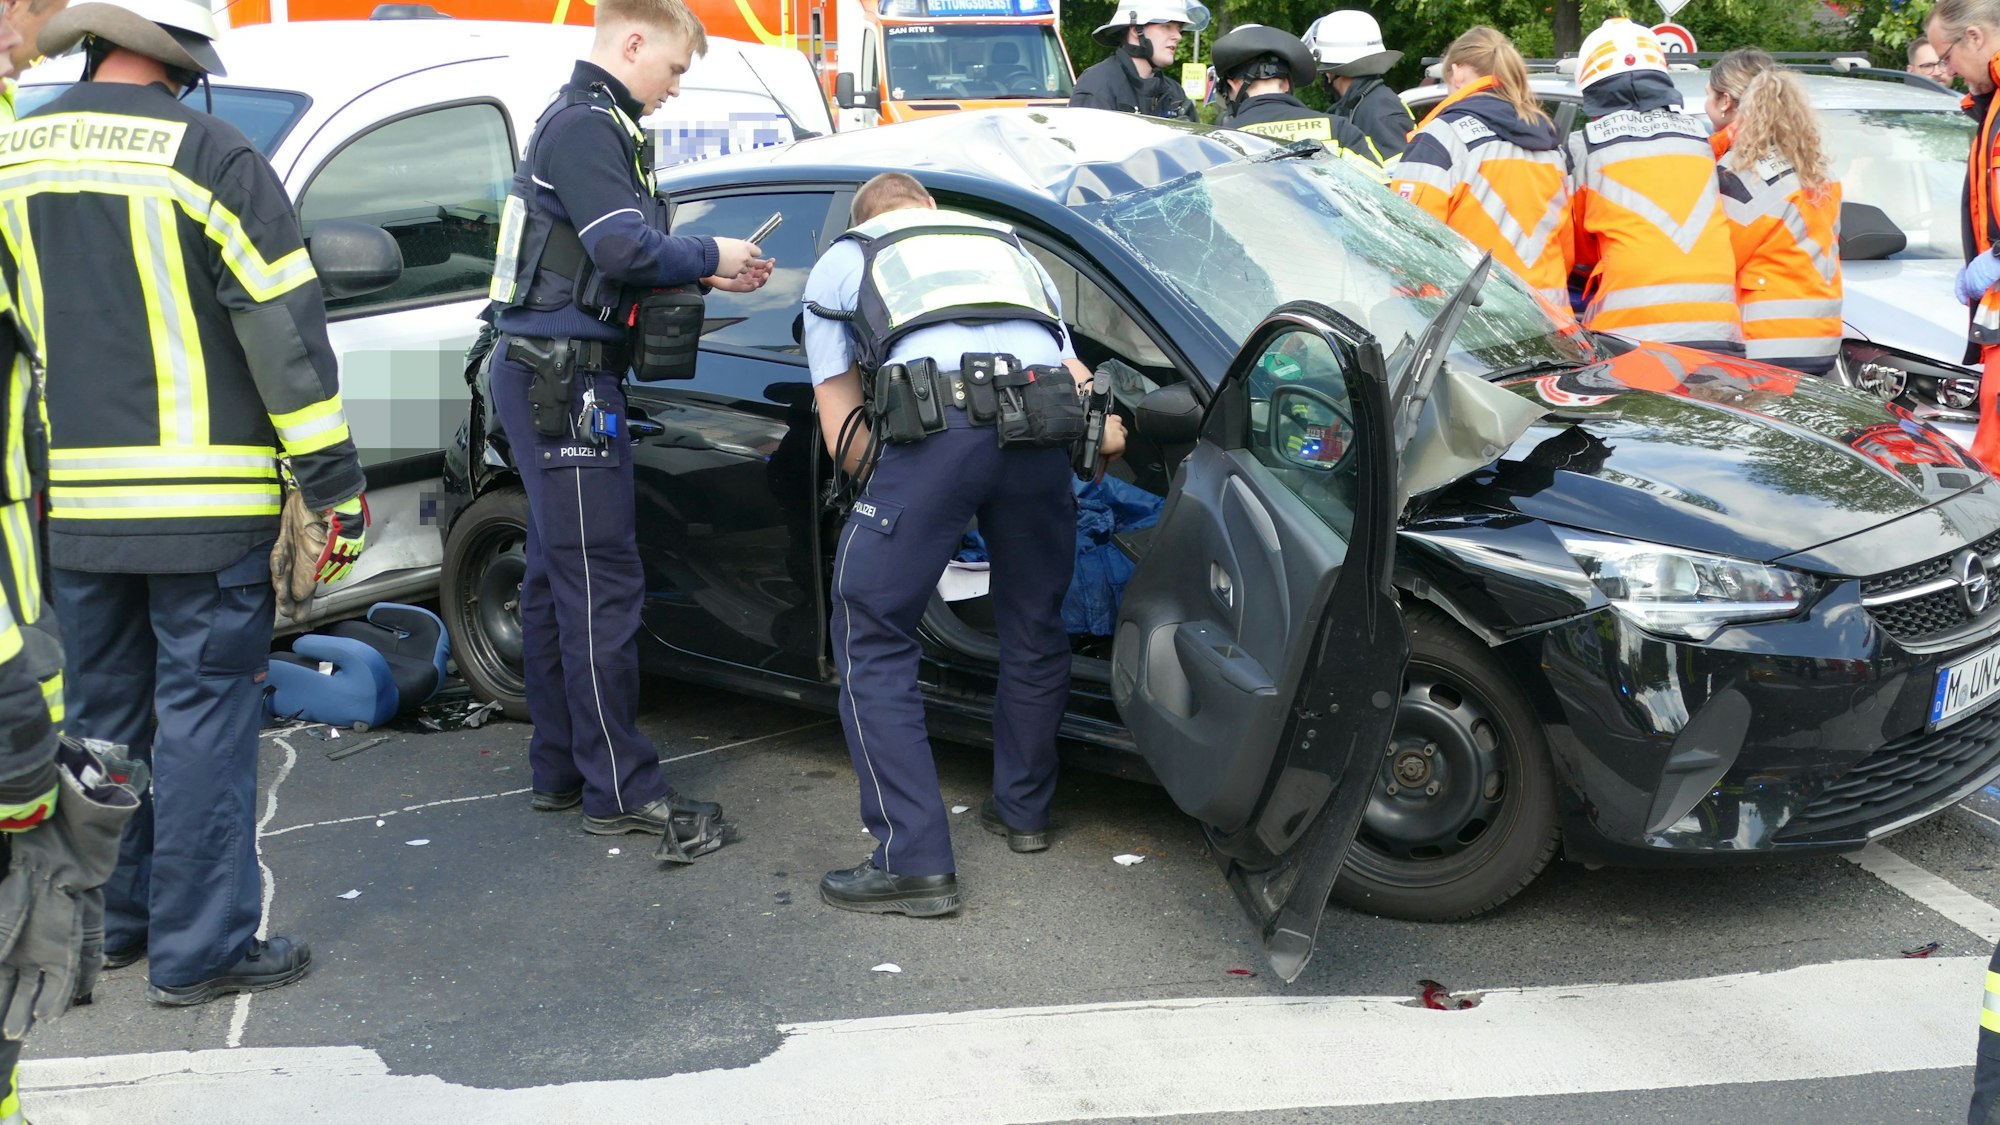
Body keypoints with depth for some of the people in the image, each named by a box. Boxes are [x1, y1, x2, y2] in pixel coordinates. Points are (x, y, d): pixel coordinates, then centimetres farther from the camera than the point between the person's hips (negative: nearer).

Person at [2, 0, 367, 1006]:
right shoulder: (211, 159, -10)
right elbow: (286, 332, -11)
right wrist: (335, 485, -6)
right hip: (205, 506, -5)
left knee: (101, 714, 18)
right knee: (203, 717, 2)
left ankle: (110, 919, 30)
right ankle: (200, 949, 7)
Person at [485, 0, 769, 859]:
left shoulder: (585, 122, 20)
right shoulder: (584, 125, -12)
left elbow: (614, 254, 21)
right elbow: (625, 248, -22)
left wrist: (705, 273, 11)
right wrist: (709, 257, -6)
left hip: (551, 377, 11)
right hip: (565, 379, -11)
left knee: (556, 577, 13)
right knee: (601, 584, -8)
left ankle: (559, 768, 22)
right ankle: (621, 790, -3)